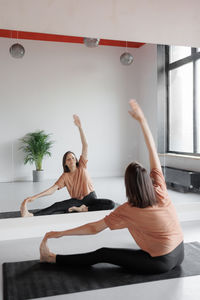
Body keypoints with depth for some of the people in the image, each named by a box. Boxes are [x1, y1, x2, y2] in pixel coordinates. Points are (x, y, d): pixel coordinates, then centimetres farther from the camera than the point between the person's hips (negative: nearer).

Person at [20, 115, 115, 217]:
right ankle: (30, 215, -41)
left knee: (111, 204, -27)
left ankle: (84, 209, -27)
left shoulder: (82, 166, -2)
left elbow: (85, 145, -11)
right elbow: (52, 189, -10)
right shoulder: (65, 176, -1)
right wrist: (34, 197, -24)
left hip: (91, 198, 0)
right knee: (56, 206, -25)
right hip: (77, 200, 0)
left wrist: (80, 127, -21)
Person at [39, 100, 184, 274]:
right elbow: (153, 150, -3)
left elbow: (94, 228, -16)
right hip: (180, 255, 6)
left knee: (102, 254, 2)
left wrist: (58, 234, -9)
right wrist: (142, 120, 1)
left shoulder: (128, 211, -19)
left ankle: (51, 258, 13)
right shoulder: (160, 192, -8)